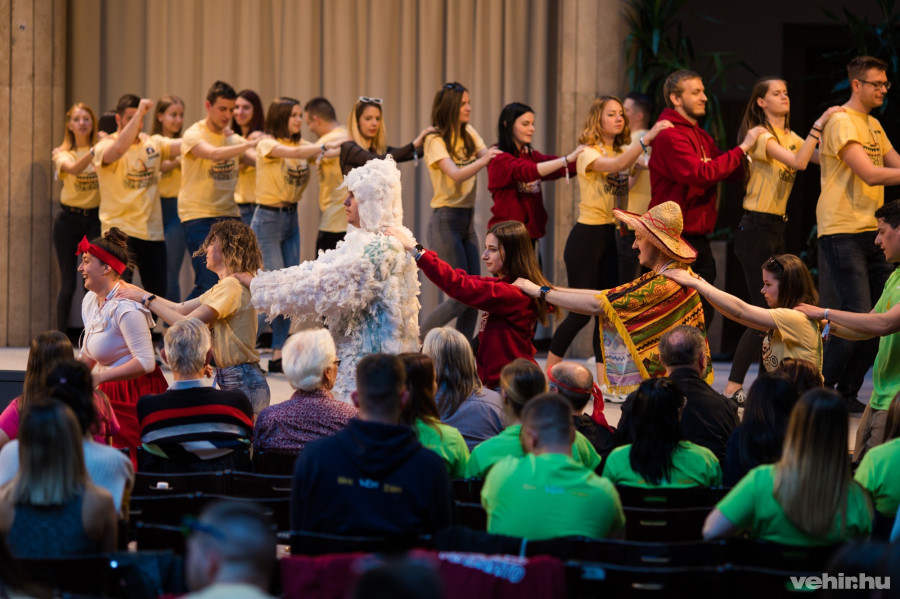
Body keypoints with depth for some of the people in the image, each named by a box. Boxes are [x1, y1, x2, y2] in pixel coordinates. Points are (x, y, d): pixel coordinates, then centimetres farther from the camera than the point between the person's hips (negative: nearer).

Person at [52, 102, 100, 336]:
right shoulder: (62, 153, 0)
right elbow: (73, 168, -22)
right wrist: (93, 152, -38)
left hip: (95, 218, 0)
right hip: (68, 219, 0)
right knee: (68, 284, 0)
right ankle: (60, 339, 10)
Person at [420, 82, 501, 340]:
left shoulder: (469, 134, 11)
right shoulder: (435, 140, -10)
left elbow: (488, 155, -4)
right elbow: (455, 174, -24)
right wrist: (483, 161, -41)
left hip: (468, 219, 7)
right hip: (445, 220, -7)